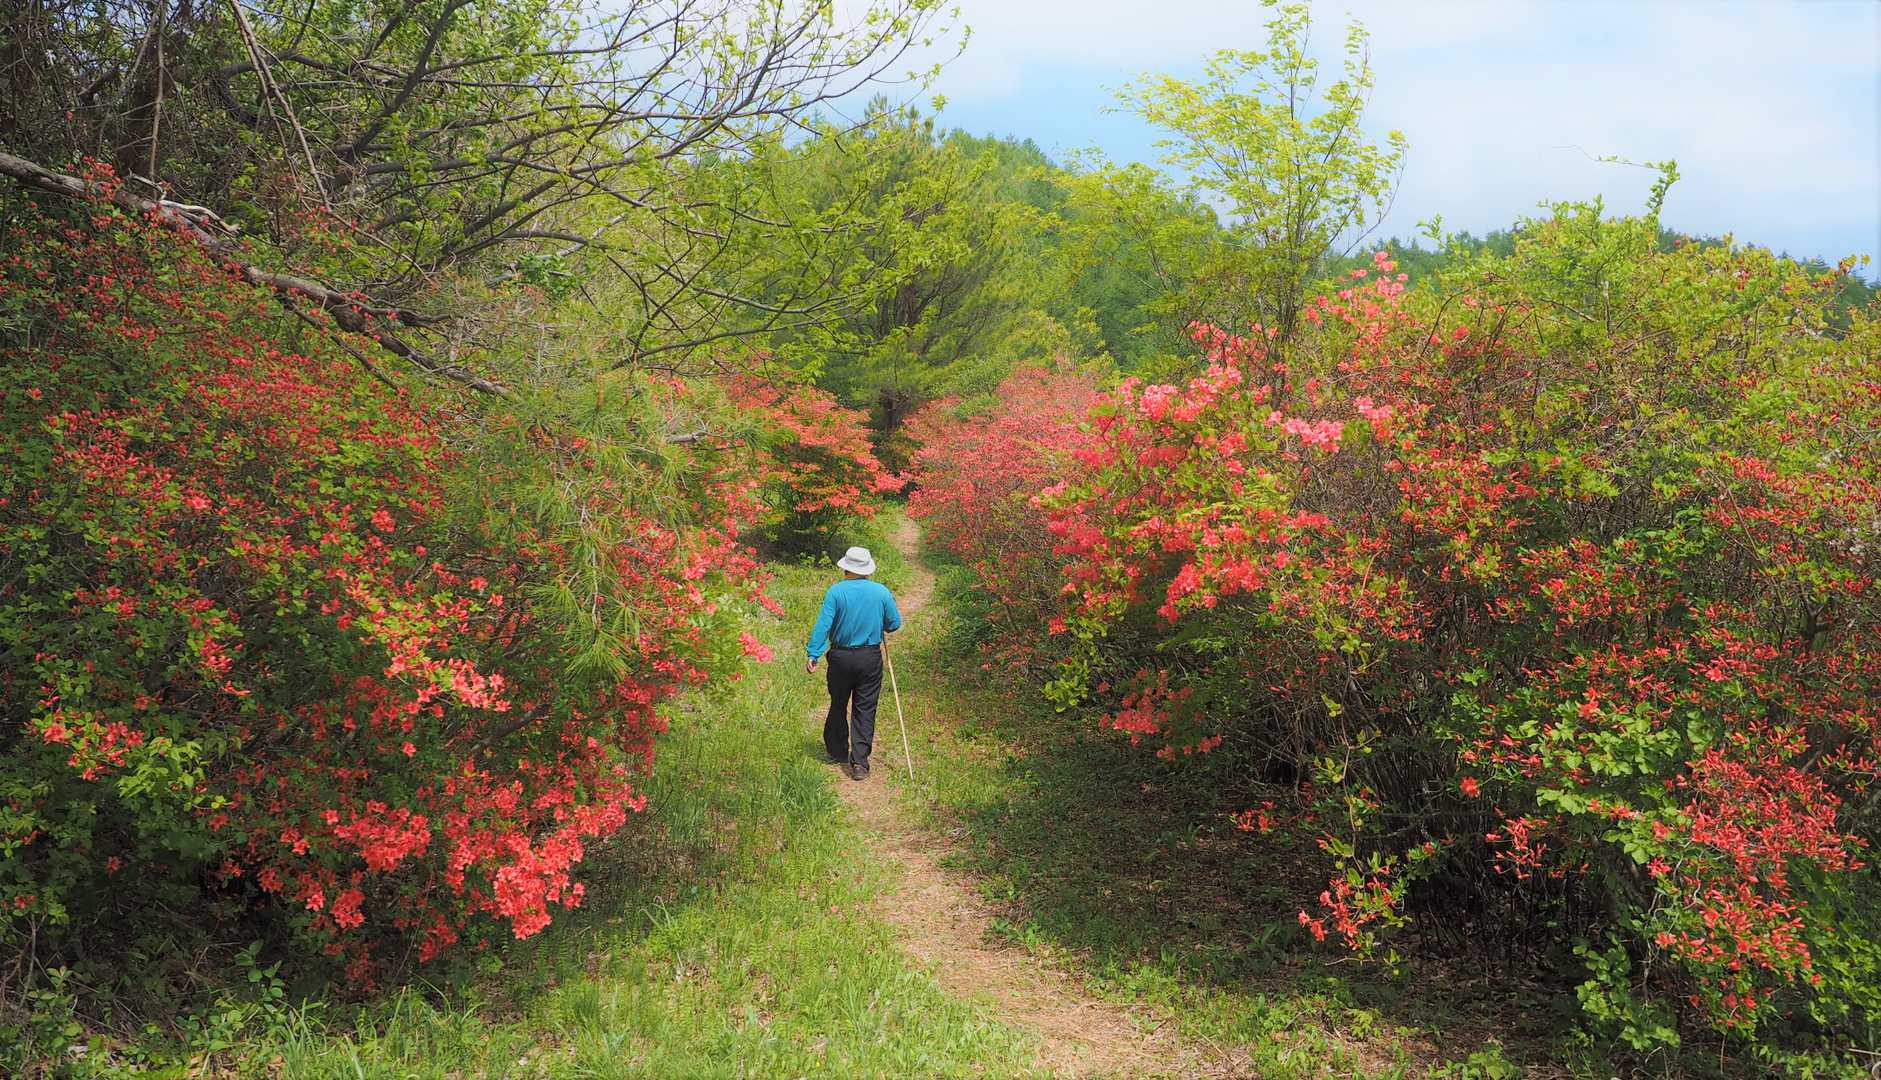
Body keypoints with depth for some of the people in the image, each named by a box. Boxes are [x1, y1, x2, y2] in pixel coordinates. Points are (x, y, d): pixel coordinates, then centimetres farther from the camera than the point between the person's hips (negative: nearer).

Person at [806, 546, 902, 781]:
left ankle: (837, 752, 32)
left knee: (838, 705, 18)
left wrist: (813, 655, -9)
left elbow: (822, 625, -13)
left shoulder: (836, 591, -10)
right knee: (865, 710, 5)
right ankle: (859, 762, -2)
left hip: (841, 657, 0)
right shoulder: (882, 592, -4)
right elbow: (894, 624, 4)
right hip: (871, 659, 0)